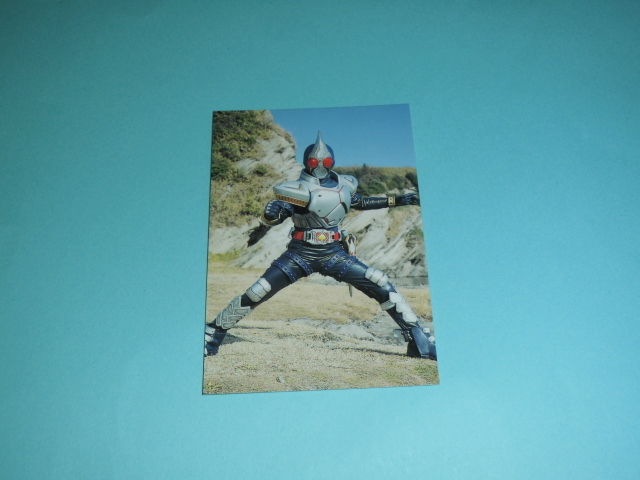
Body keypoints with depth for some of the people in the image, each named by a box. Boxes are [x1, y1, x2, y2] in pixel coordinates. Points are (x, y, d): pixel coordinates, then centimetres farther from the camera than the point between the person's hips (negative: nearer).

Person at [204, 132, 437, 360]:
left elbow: (360, 203, 25)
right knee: (255, 294, -10)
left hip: (334, 254, 3)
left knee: (382, 286, -8)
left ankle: (420, 340, 5)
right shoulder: (298, 189, -6)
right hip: (301, 253, -3)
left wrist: (398, 200, 22)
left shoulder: (343, 185, 7)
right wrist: (272, 212, -39)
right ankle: (212, 335, 10)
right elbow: (271, 217, -13)